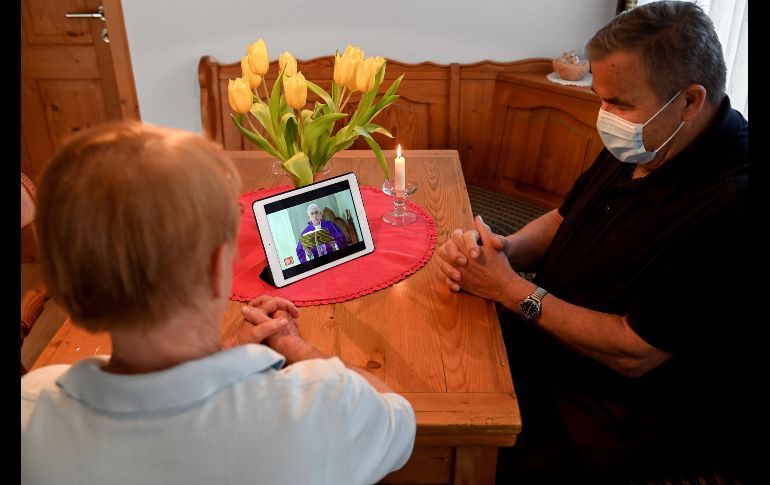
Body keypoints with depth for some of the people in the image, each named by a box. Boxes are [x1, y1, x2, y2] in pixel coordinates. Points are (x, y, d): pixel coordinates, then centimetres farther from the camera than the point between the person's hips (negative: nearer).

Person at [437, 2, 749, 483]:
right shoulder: (640, 146, -2)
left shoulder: (730, 206, -30)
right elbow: (564, 220, 10)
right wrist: (499, 249, -11)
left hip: (627, 419, -8)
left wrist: (510, 289, -22)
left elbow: (633, 354, -28)